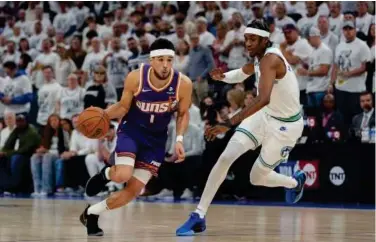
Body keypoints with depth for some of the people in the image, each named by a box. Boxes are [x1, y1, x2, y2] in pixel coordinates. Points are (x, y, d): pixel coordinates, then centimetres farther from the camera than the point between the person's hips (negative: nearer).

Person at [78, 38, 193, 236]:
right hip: (131, 130, -2)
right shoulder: (135, 78, -21)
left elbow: (183, 114, 0)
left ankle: (91, 213, 21)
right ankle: (106, 174, 11)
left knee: (133, 190, -2)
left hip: (156, 138, 2)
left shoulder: (183, 84, -18)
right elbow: (123, 107, -4)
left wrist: (179, 140, -15)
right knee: (122, 176, -28)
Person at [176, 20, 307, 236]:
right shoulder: (260, 59, -2)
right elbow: (243, 73, 22)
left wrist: (229, 124, -54)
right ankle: (199, 216, -6)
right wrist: (223, 77, -3)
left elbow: (263, 99, -48)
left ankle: (295, 182, 40)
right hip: (265, 115, 8)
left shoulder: (270, 59, -32)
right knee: (225, 158, -10)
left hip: (286, 125, -7)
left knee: (257, 178, 6)